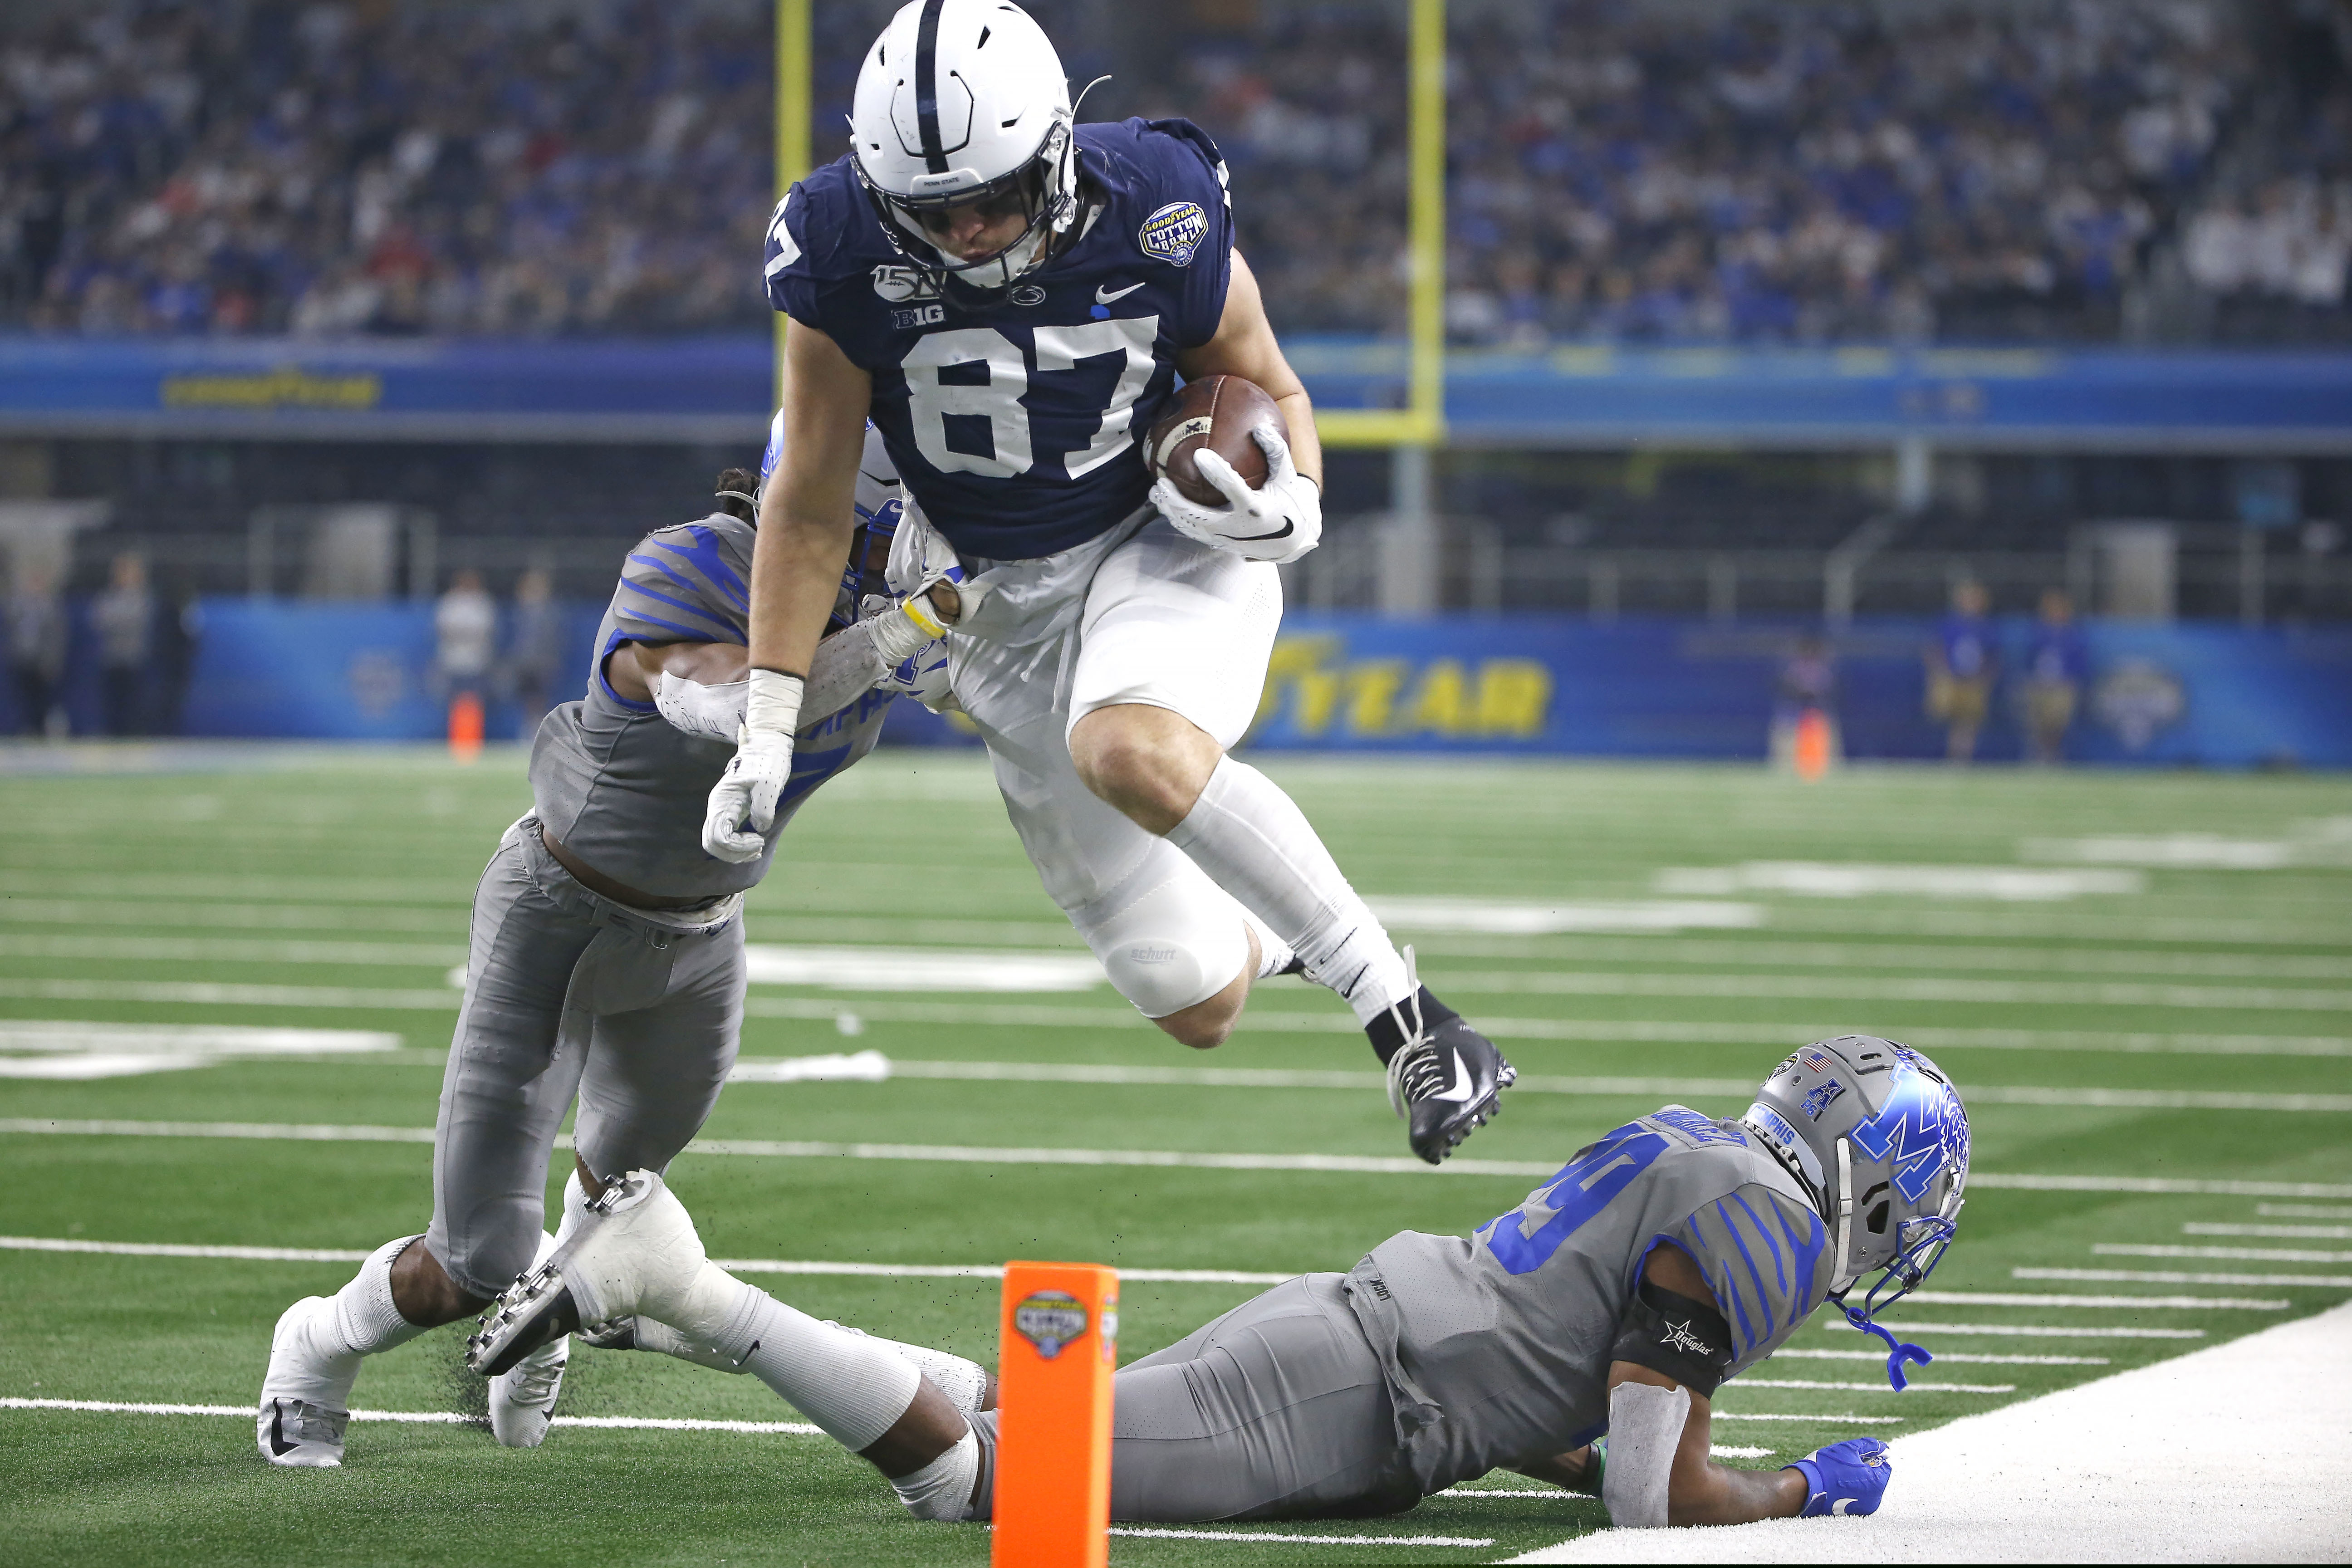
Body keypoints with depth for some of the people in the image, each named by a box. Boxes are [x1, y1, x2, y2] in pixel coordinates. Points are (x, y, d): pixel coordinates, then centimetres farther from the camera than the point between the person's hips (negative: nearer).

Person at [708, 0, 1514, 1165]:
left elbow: (1269, 389, 0)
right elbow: (810, 513, -6)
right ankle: (1284, 929, 39)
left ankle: (1411, 1023, -28)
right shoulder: (847, 265, -17)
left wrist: (1292, 503, -21)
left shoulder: (1158, 223, -19)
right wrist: (766, 737, -7)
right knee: (1197, 1003, -1)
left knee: (1131, 751, -39)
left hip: (1167, 544, -2)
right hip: (1008, 602, 2)